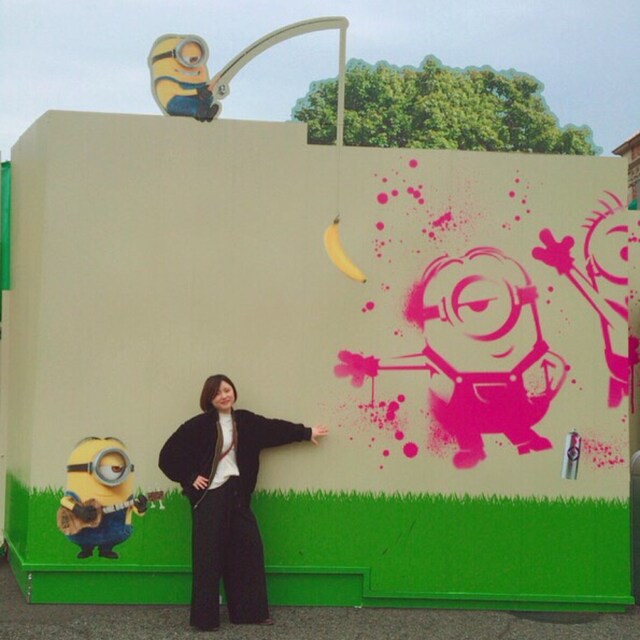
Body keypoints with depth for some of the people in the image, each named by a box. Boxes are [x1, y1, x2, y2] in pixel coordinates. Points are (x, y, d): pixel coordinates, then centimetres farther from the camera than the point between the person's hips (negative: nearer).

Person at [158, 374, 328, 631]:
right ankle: (204, 617, 7)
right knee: (208, 556, -3)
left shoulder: (245, 421, 5)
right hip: (209, 496, -6)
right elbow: (169, 454, -8)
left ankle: (250, 611, 19)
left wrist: (306, 433, 25)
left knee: (248, 549, 7)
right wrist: (190, 478, -8)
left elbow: (276, 428, 18)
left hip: (236, 494, 6)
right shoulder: (199, 425, -11)